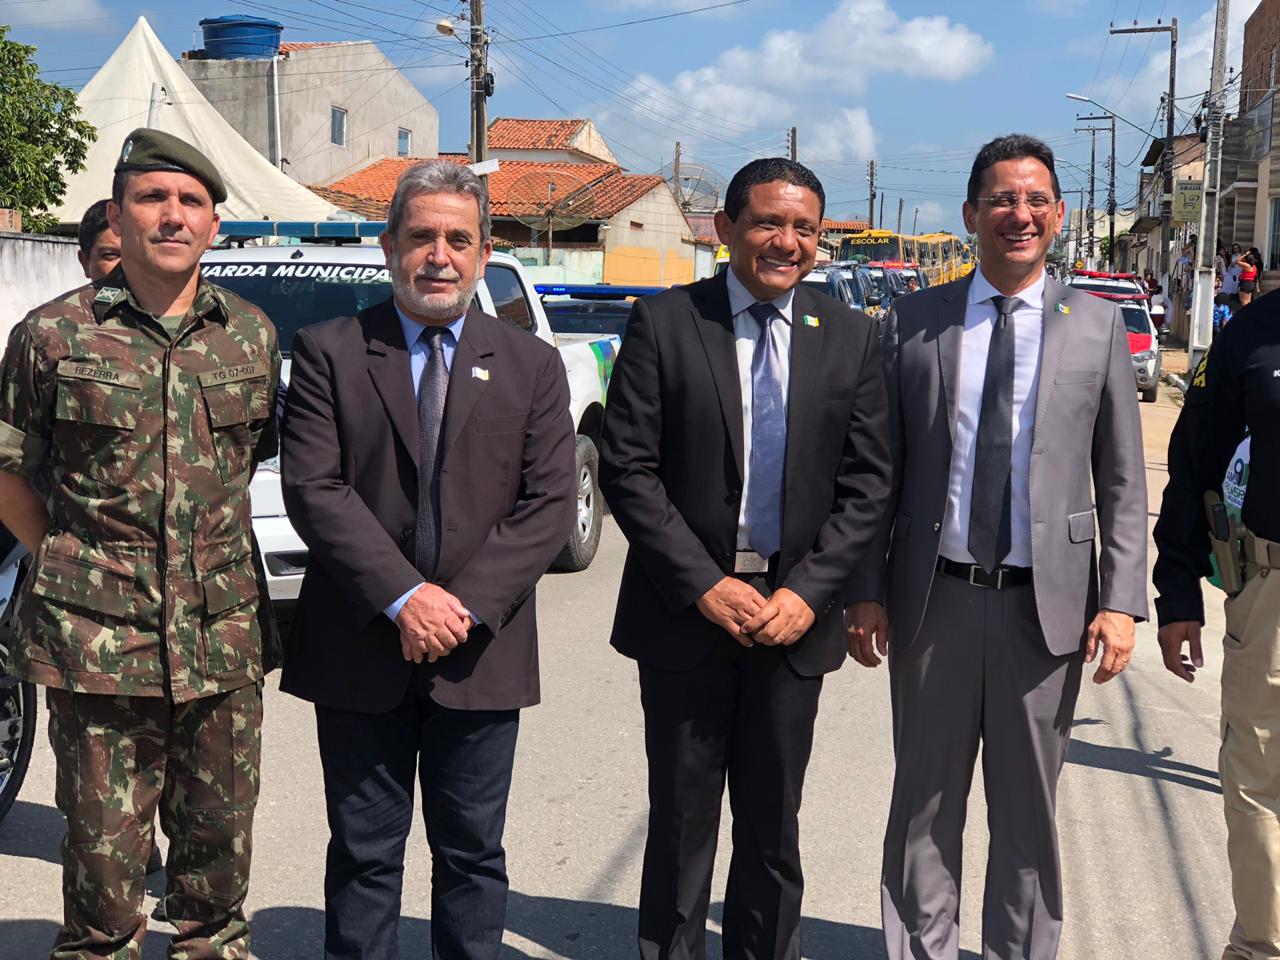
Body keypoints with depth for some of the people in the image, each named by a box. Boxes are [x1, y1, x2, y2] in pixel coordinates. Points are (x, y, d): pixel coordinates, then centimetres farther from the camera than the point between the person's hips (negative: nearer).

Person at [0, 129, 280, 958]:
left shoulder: (253, 335, 5)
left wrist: (207, 554, 10)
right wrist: (80, 572, 1)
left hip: (225, 640, 3)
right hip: (97, 643, -2)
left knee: (220, 840, 15)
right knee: (104, 855, 6)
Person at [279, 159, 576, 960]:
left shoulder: (531, 366, 6)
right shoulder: (329, 352, 2)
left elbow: (551, 503, -2)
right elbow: (313, 489, -8)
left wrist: (465, 605, -13)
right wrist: (403, 598, -17)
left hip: (482, 654, 1)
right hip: (359, 652, -1)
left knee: (473, 854, 12)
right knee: (363, 856, 11)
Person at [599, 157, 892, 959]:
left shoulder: (852, 337, 4)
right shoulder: (663, 323, -4)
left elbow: (867, 482, 2)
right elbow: (627, 469, -8)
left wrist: (808, 593, -9)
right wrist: (705, 585, -13)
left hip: (795, 614, 2)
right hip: (686, 612, -2)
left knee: (775, 825, 14)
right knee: (682, 821, 10)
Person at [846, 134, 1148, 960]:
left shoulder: (1098, 325, 4)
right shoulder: (913, 324, 4)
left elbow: (1122, 481, 2)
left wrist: (1121, 601, -6)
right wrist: (866, 591, -2)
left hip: (1046, 606, 0)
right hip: (933, 602, 0)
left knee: (1029, 813, 12)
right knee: (925, 807, 11)